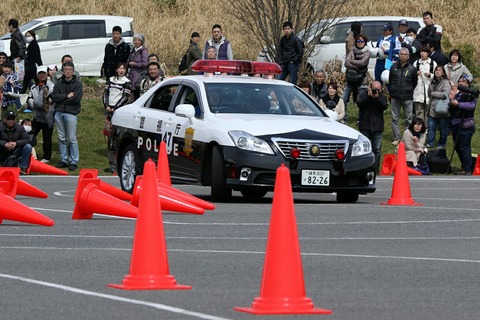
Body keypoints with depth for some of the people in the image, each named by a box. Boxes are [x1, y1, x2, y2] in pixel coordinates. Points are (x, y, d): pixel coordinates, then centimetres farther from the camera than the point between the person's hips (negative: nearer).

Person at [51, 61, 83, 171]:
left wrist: (61, 99, -6)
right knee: (62, 138, 8)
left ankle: (74, 161, -1)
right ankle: (63, 160, 14)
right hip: (59, 112, 4)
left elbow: (77, 99, -12)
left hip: (71, 113, -4)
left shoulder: (77, 84, 0)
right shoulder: (59, 83, 12)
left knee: (72, 139, -5)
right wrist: (67, 96, -10)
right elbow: (54, 97, 0)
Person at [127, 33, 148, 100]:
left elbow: (144, 64, -14)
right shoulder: (133, 51, 15)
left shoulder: (144, 51, -8)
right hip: (133, 77, 7)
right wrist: (129, 63, 2)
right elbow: (128, 62, 24)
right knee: (135, 96, 9)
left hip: (140, 76, -7)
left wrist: (134, 64, -7)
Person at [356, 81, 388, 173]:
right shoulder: (364, 94, 4)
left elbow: (385, 106, -9)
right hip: (365, 126, -1)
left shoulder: (382, 97, 8)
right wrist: (368, 96, -21)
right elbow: (359, 103, -12)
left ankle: (376, 169, 7)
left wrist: (378, 98, -20)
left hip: (377, 127, 1)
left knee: (377, 150, 2)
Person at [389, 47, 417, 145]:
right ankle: (396, 138, 9)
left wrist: (410, 92, 8)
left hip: (407, 98, -2)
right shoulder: (393, 67, 9)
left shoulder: (412, 69, 3)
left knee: (409, 119, -2)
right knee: (395, 118, 3)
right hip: (395, 97, 2)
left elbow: (415, 84, 11)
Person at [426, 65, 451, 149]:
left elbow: (445, 95, -18)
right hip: (433, 109, 6)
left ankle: (442, 144, 17)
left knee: (443, 129, 5)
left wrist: (433, 93, -9)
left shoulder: (446, 82, -7)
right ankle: (430, 143, 15)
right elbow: (429, 94, 23)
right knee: (431, 127, 5)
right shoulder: (433, 82, 14)